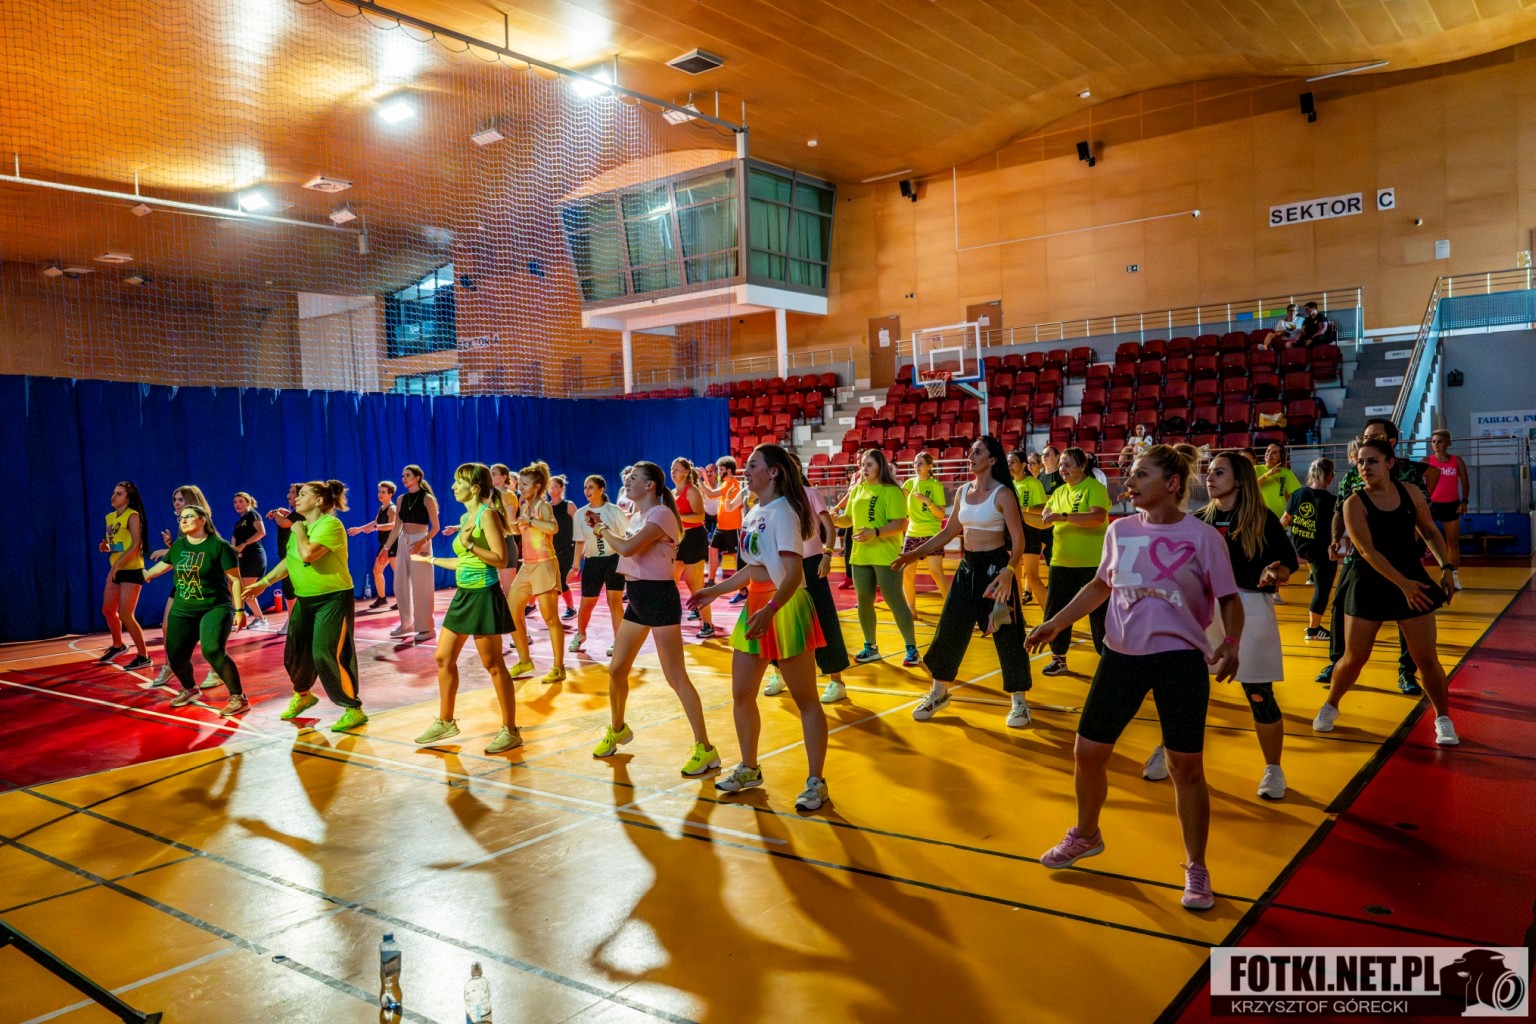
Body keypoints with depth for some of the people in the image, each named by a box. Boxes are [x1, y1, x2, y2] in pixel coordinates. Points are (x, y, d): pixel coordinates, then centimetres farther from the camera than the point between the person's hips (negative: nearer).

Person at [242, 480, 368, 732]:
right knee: (295, 653, 17)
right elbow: (289, 560, 19)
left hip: (334, 599, -9)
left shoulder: (330, 525, -19)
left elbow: (308, 554, -32)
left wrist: (299, 531, -14)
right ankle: (302, 695, 43)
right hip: (305, 599, 9)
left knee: (327, 656, -12)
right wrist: (263, 583, 16)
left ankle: (354, 709, -2)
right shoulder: (301, 526, 8)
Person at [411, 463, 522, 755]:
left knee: (493, 665, -3)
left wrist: (469, 545, -24)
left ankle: (511, 731, 7)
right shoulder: (465, 518, 12)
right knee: (443, 658, 13)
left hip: (483, 596, -9)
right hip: (464, 595, 9)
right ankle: (445, 722, 27)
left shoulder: (487, 514, -13)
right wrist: (431, 559, 27)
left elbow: (501, 559, -18)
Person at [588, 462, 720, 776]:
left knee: (676, 677, -8)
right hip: (637, 598, 9)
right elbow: (623, 549, 16)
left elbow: (627, 548, -26)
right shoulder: (638, 515, 14)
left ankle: (705, 749, -2)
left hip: (658, 596, -9)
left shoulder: (661, 514, -15)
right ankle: (617, 729, 38)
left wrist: (602, 529, -9)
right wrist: (600, 527, 8)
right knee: (617, 670, 15)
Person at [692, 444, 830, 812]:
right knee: (741, 695, 13)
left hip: (785, 609, -9)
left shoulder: (782, 512, -16)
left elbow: (794, 572, -25)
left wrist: (770, 609, -38)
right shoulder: (753, 513, 10)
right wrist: (716, 590, 24)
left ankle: (816, 782, 10)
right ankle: (749, 769, 31)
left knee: (805, 700, 1)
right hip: (755, 608, 9)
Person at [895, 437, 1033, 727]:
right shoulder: (963, 492, 7)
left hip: (995, 567, -6)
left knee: (1007, 636, 0)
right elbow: (950, 531, 16)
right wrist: (917, 553, 10)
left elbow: (1018, 539, -15)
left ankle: (1019, 702, 15)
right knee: (949, 631, 11)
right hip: (967, 567, 7)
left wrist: (1009, 571, -31)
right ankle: (939, 693, 26)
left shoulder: (1003, 494, -12)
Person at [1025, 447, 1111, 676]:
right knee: (1055, 612, 8)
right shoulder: (1059, 492, 11)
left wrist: (1063, 516, -30)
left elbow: (1098, 517, -26)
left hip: (1093, 564, -6)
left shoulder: (1095, 488, -10)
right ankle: (1059, 659, 23)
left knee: (1099, 614, 2)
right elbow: (1044, 522, 11)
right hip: (1062, 563, 6)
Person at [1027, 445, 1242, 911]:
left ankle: (1196, 869, 22)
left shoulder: (1202, 535, -7)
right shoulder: (1119, 531, 5)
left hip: (1180, 659, -4)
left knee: (1187, 767, 3)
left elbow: (1229, 598, -1)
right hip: (1121, 655, 4)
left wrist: (1231, 643, -19)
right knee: (1088, 752, 9)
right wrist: (1056, 622, 14)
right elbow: (1101, 585, 18)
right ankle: (1086, 835, 36)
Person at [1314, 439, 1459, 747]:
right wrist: (1403, 584, -25)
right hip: (1368, 585, -2)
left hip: (1412, 579, 3)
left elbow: (1429, 531, 13)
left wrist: (1445, 567, 3)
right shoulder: (1354, 503, -12)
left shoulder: (1410, 493, -1)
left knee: (1427, 658, 3)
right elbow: (1367, 551, -19)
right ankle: (1330, 707, 28)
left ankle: (1443, 719, 21)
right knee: (1353, 658, 4)